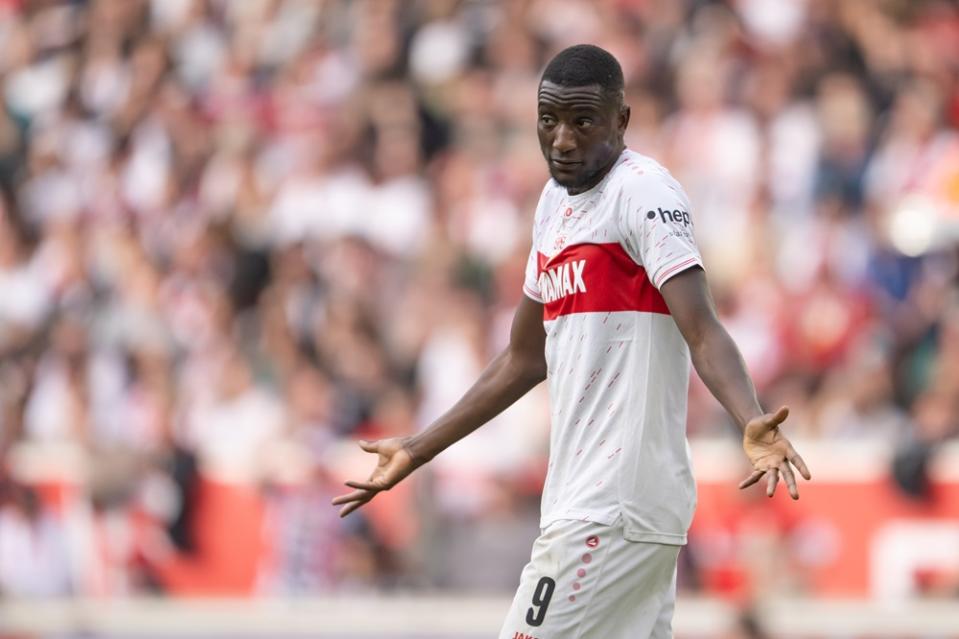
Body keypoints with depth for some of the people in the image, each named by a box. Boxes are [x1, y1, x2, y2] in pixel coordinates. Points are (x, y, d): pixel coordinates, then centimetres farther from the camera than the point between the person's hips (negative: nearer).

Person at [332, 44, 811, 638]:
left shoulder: (643, 191, -10)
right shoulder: (556, 200, 17)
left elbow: (703, 332, -21)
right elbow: (525, 359, 27)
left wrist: (752, 423, -38)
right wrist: (417, 451, 31)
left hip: (614, 507, -9)